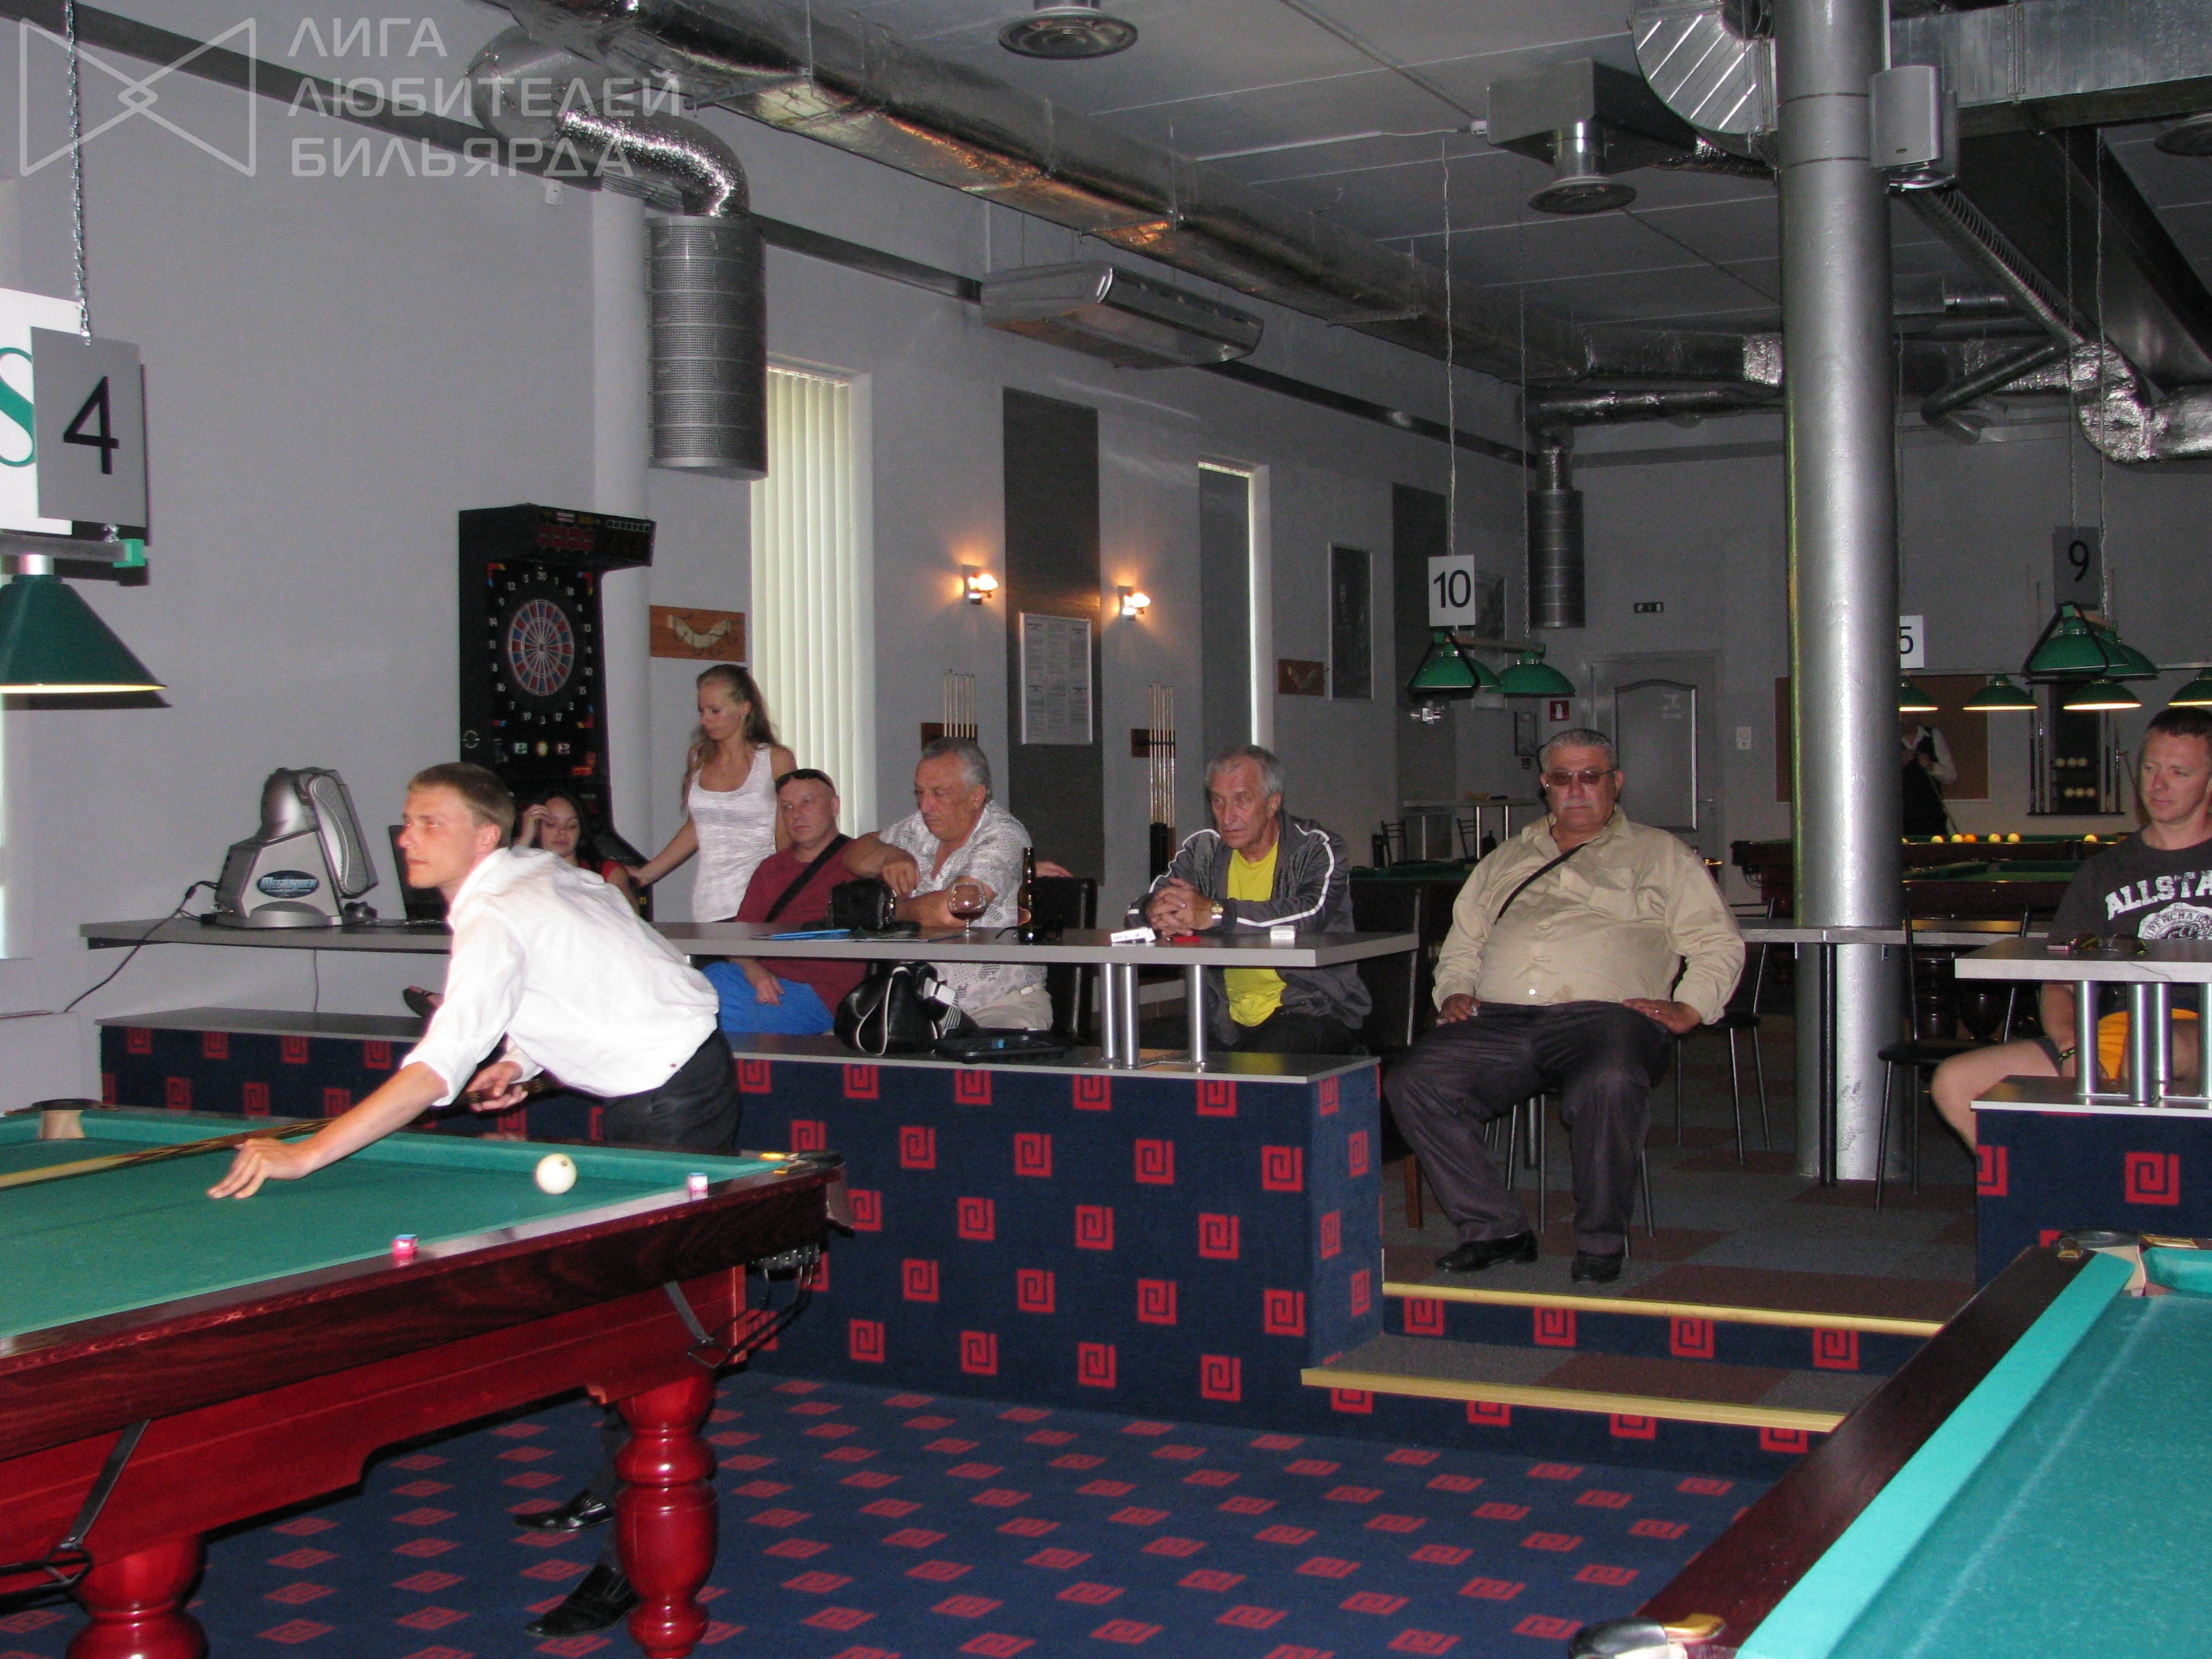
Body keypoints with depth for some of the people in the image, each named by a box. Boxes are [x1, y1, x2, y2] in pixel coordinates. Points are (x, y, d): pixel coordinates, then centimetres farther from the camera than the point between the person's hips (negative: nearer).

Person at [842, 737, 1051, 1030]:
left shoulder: (1003, 837, -11)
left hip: (1002, 1003, -6)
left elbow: (951, 911, -24)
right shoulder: (924, 827, 11)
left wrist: (897, 909, -4)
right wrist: (892, 855, -2)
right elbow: (854, 854, 21)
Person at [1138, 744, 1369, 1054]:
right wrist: (1157, 913, -23)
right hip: (1230, 1022, 5)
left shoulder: (1316, 850, -4)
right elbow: (1143, 908, 3)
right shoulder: (1204, 850, 11)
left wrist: (1216, 913, -32)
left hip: (1316, 1010, -5)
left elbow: (1311, 914, -25)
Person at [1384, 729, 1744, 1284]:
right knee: (1412, 1082, -22)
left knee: (1611, 1083, -39)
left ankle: (1601, 1241, -18)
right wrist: (1455, 991, 11)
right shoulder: (1507, 860, 31)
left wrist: (1687, 1008, -5)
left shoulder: (1659, 854, 19)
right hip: (1499, 1020, 4)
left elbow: (1718, 943, 12)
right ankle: (1495, 1228, -11)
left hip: (1601, 1014, -4)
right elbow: (1463, 941, 32)